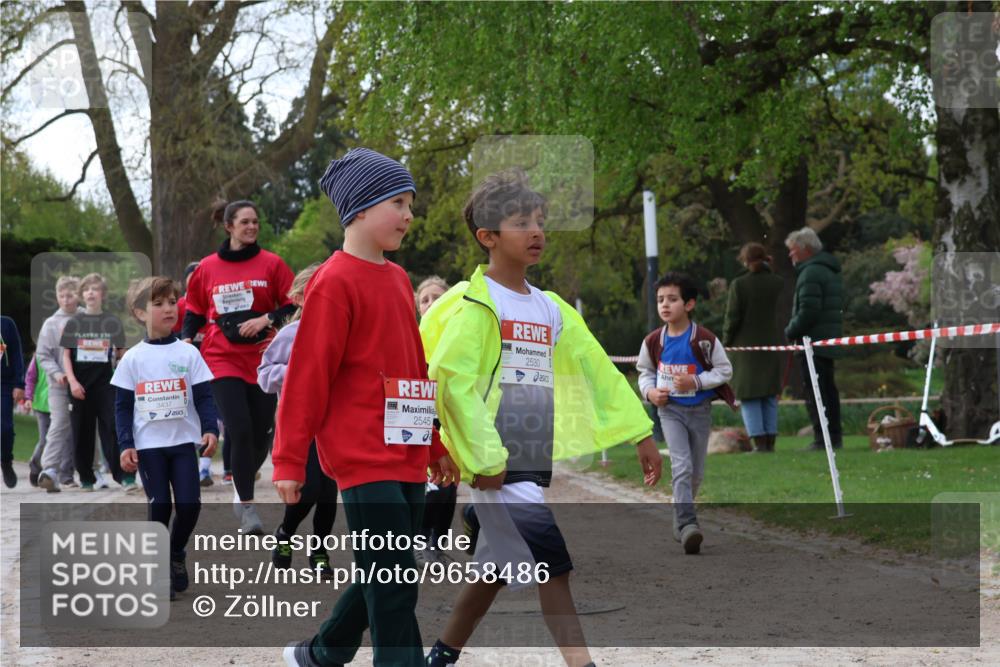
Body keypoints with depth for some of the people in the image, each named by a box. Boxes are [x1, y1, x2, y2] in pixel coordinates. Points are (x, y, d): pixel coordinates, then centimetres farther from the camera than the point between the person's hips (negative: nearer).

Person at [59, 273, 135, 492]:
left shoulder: (113, 322, 6)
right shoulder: (74, 322, 7)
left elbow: (121, 354, 8)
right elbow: (66, 355, 5)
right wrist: (72, 381, -7)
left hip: (105, 381, -1)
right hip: (80, 383, 1)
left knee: (112, 427, -12)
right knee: (82, 431, 3)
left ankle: (124, 475, -16)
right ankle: (86, 478, 13)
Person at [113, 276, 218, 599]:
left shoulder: (188, 353, 2)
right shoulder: (132, 359, 1)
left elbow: (204, 396, 2)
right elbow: (122, 405, 3)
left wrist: (210, 430, -12)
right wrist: (125, 445, -5)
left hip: (183, 442, 1)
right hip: (148, 445, -1)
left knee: (189, 503, -5)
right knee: (159, 505, -3)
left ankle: (176, 554, 20)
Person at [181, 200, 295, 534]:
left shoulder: (271, 264, 0)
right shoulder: (207, 268, 4)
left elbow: (294, 305, 0)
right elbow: (194, 309, 15)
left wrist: (267, 319, -15)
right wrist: (186, 338, 1)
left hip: (262, 360, 1)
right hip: (223, 360, -1)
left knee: (261, 434, 5)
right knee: (240, 431, -12)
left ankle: (243, 490, 29)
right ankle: (246, 506, -4)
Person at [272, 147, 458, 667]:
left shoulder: (397, 279, 14)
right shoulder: (334, 283, -10)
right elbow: (306, 376, -11)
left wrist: (434, 444, 24)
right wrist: (289, 461, -10)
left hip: (406, 458, 8)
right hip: (363, 456, -8)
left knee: (386, 578, 14)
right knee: (395, 583, -11)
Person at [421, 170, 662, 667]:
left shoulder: (551, 309, 15)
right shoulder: (474, 305, -9)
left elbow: (596, 372, 17)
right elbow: (451, 379, -17)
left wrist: (639, 433, 13)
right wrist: (482, 458, -19)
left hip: (539, 463, 8)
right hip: (498, 467, -8)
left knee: (501, 567, 14)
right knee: (554, 560, -15)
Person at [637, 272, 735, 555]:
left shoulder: (704, 339, -12)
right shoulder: (653, 341, -3)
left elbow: (724, 370, -5)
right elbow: (645, 370, 13)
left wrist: (696, 381, -17)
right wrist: (649, 391, -6)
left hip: (699, 409, 0)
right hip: (670, 409, 0)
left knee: (696, 472, 10)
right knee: (681, 466, -17)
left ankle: (681, 520, 30)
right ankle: (687, 524, -25)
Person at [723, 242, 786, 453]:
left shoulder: (739, 285, -9)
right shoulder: (779, 283, 1)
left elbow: (733, 317, -8)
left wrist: (726, 342, 5)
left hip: (747, 345, -4)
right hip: (772, 344, 4)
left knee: (749, 397, 1)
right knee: (770, 397, 12)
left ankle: (759, 442, -7)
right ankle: (770, 441, 8)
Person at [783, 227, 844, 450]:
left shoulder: (811, 273, -14)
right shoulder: (831, 271, 19)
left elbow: (808, 311, -23)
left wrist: (790, 331, -9)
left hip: (812, 342, -10)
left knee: (813, 391, -8)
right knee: (828, 389, 15)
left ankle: (822, 438, -11)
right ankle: (835, 436, 18)